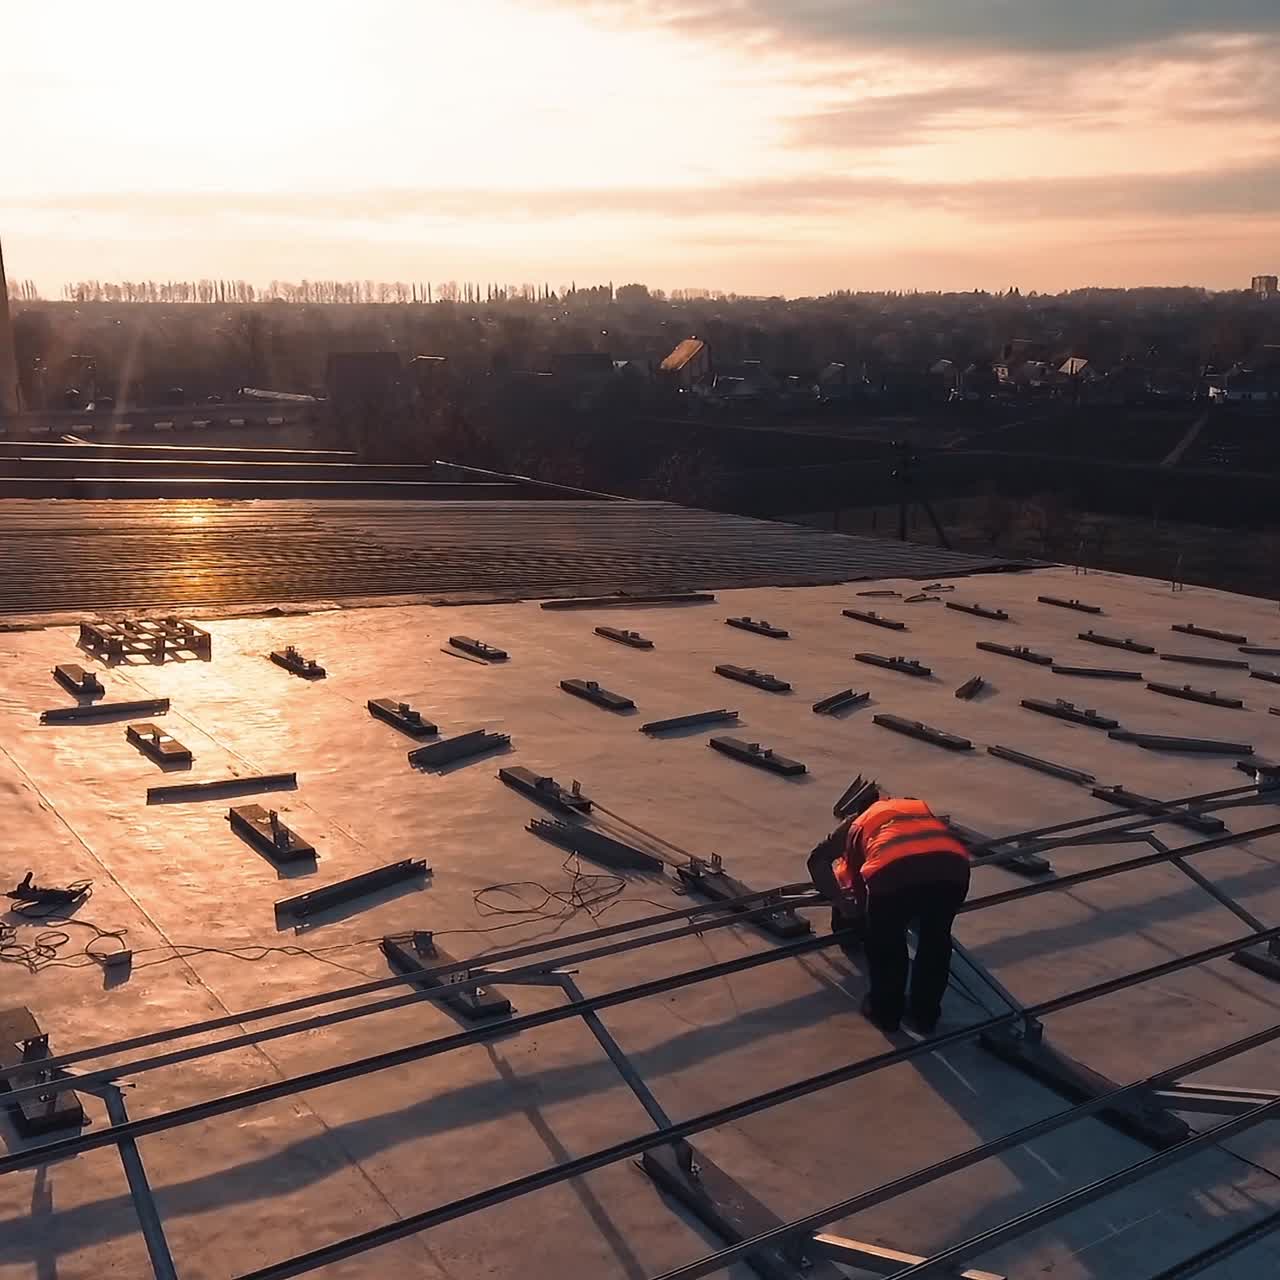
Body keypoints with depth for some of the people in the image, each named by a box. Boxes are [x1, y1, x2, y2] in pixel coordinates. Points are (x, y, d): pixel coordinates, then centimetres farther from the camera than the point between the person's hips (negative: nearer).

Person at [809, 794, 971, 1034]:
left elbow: (818, 859, 38)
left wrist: (839, 899, 49)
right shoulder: (920, 807, 42)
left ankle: (885, 1012, 38)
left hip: (894, 870, -3)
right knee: (936, 941, 27)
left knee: (884, 944, 25)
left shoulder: (858, 821, 35)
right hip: (952, 866, 3)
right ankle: (926, 1015, 39)